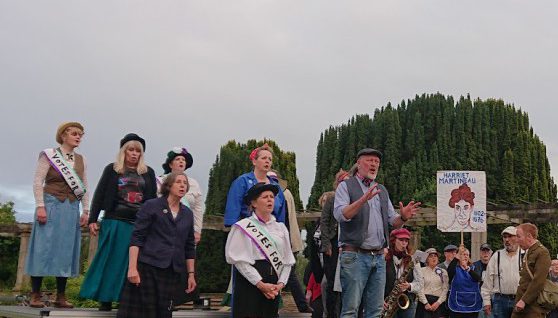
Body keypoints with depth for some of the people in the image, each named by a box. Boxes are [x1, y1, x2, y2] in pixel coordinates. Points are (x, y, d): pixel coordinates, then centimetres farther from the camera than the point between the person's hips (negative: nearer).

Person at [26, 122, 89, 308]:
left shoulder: (80, 160, 14)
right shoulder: (49, 155, 0)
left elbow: (84, 187, 14)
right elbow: (38, 182, -6)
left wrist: (86, 211, 7)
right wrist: (40, 206, -15)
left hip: (71, 209, 5)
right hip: (51, 205, -5)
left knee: (66, 250, 3)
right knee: (44, 248, -5)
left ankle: (61, 296, 8)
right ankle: (35, 295, 1)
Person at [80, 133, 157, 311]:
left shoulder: (148, 173, 12)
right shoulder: (112, 169, 7)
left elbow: (153, 200, 12)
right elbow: (99, 195, 5)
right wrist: (92, 220, -2)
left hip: (140, 224, 2)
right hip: (115, 222, -1)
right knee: (111, 260, -1)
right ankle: (105, 299, 4)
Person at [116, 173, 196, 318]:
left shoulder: (188, 214, 14)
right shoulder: (151, 206, 0)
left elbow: (189, 247, 16)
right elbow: (136, 238, -7)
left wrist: (191, 274, 11)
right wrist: (132, 267, -16)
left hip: (172, 272, 4)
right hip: (147, 267, -4)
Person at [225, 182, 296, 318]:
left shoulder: (280, 228, 14)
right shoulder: (243, 227, -2)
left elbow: (287, 260, 10)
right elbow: (240, 260, -11)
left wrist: (281, 283, -5)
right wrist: (260, 284, -14)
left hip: (273, 287, 5)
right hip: (249, 283, -5)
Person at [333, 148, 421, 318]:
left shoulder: (382, 190, 20)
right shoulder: (346, 186, 3)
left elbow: (394, 222, 18)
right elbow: (340, 214, -14)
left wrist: (403, 217, -5)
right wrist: (363, 199, -26)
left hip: (379, 257, 6)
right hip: (355, 255, -6)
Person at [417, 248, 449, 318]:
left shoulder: (443, 272, 12)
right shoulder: (422, 271, 4)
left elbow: (445, 289, 4)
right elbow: (420, 289, -3)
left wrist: (438, 302, -8)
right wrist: (426, 303, -12)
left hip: (438, 303, 2)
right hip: (425, 303, -2)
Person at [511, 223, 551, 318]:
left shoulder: (542, 252, -12)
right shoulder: (528, 252, 17)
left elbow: (538, 282, -19)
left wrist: (524, 301, -19)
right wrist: (519, 300, 12)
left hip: (533, 307, -8)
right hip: (521, 304, 8)